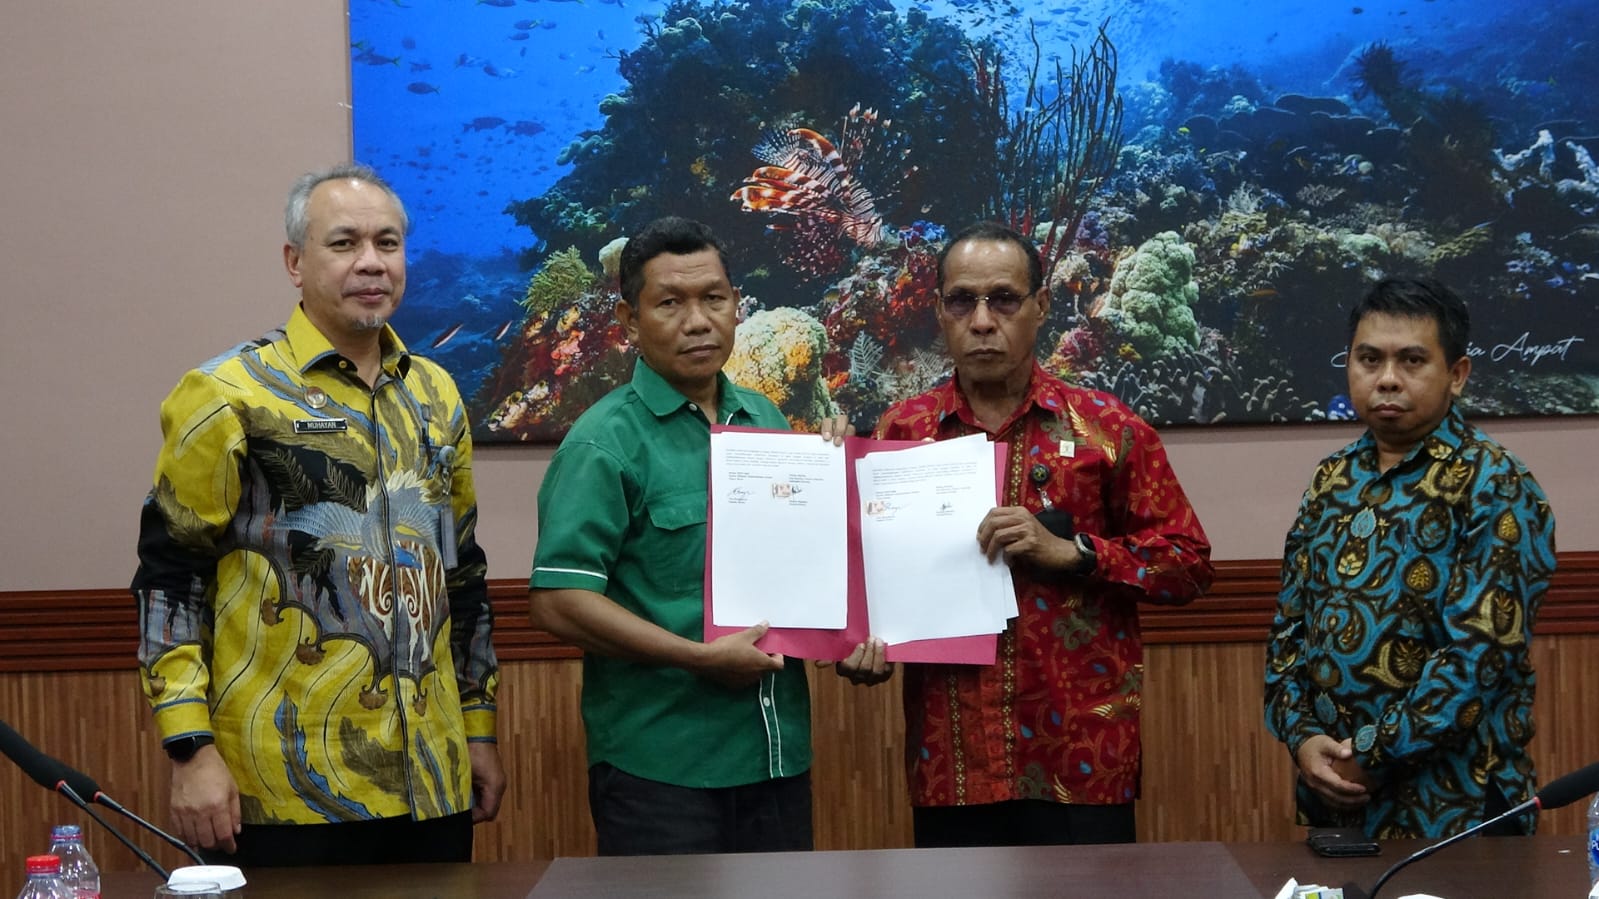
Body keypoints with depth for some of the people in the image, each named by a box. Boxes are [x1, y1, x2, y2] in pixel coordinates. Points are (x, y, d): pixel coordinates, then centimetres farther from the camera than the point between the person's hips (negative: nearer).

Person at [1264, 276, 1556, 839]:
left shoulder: (1493, 489, -10)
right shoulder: (1332, 481, 9)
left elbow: (1484, 651, -18)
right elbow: (1289, 626, 11)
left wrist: (1371, 755, -17)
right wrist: (1302, 737, -5)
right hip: (1334, 794, 6)